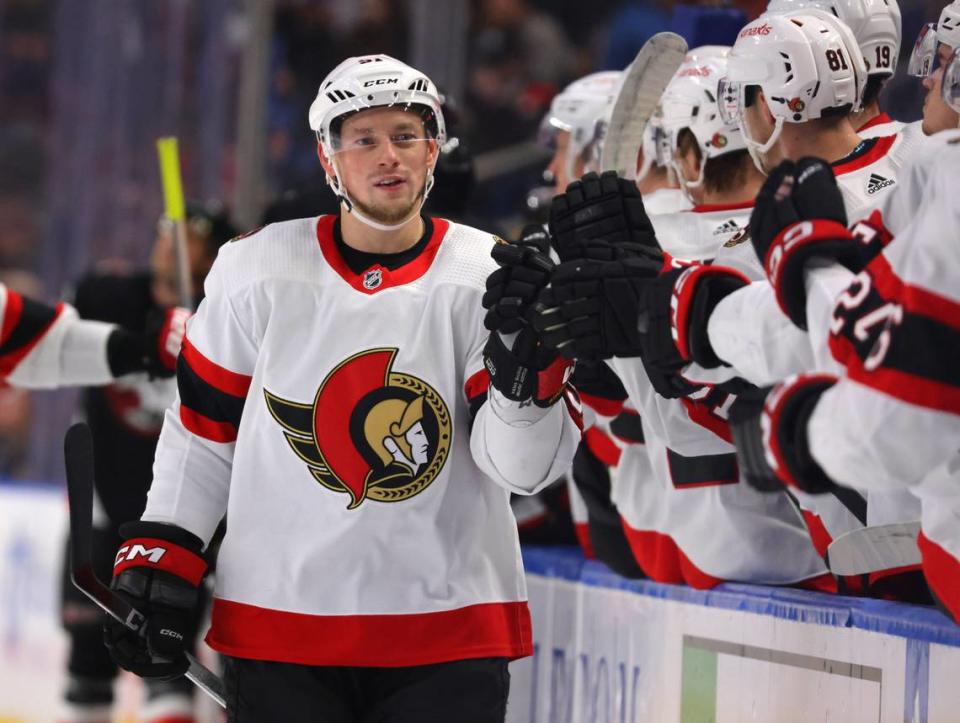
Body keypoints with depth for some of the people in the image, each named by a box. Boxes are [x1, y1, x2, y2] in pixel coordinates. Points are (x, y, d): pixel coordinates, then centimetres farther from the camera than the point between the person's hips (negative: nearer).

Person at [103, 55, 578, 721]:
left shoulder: (487, 277, -3)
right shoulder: (257, 272, 0)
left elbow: (522, 467, -10)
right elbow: (204, 428, 10)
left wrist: (527, 371, -27)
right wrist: (158, 558, 6)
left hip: (449, 634, 0)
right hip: (276, 629, 1)